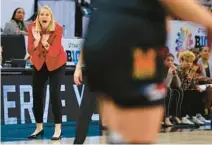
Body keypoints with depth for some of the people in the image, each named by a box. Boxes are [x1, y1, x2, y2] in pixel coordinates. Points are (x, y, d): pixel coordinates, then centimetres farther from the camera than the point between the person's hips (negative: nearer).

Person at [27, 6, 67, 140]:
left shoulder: (57, 28, -21)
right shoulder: (32, 28, -14)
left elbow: (55, 52, -24)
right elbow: (30, 50, -16)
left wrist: (45, 43, -42)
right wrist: (37, 40, -33)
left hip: (56, 63, -3)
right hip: (39, 63, 3)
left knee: (54, 94, -13)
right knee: (37, 94, 2)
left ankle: (58, 129, -5)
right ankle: (39, 127, 17)